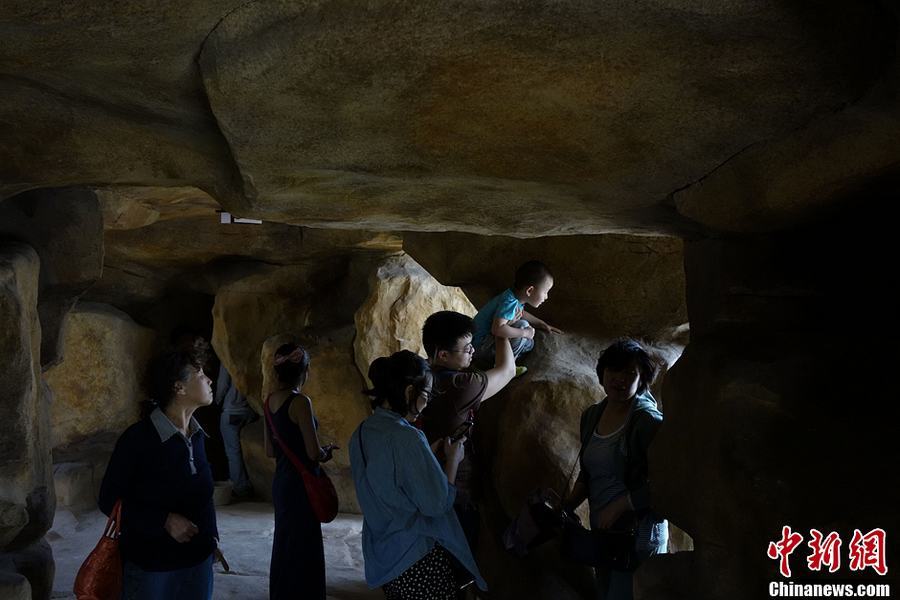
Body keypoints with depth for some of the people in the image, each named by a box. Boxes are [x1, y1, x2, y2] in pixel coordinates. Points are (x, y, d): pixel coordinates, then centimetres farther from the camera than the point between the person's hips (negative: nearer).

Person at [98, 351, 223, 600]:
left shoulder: (197, 436, 1)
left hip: (198, 560, 5)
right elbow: (109, 500, -12)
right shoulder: (138, 438, -16)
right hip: (150, 565, -5)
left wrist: (211, 538, 14)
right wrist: (165, 521, -20)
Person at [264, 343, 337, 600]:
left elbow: (270, 450, 12)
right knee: (302, 552, 1)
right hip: (300, 484, -8)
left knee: (284, 548, 19)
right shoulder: (300, 402, -19)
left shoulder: (271, 400, 5)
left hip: (281, 481, 8)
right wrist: (327, 451, 0)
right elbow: (314, 454, -20)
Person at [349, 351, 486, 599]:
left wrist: (432, 451, 9)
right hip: (416, 558, -9)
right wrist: (453, 458, -7)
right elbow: (437, 503, -21)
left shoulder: (361, 433, 3)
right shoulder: (405, 437, -24)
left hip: (383, 555, 9)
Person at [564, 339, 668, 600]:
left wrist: (619, 506, -19)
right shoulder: (592, 415, 6)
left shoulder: (649, 421, -16)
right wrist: (567, 507, 7)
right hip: (601, 529, 7)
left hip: (639, 534, -7)